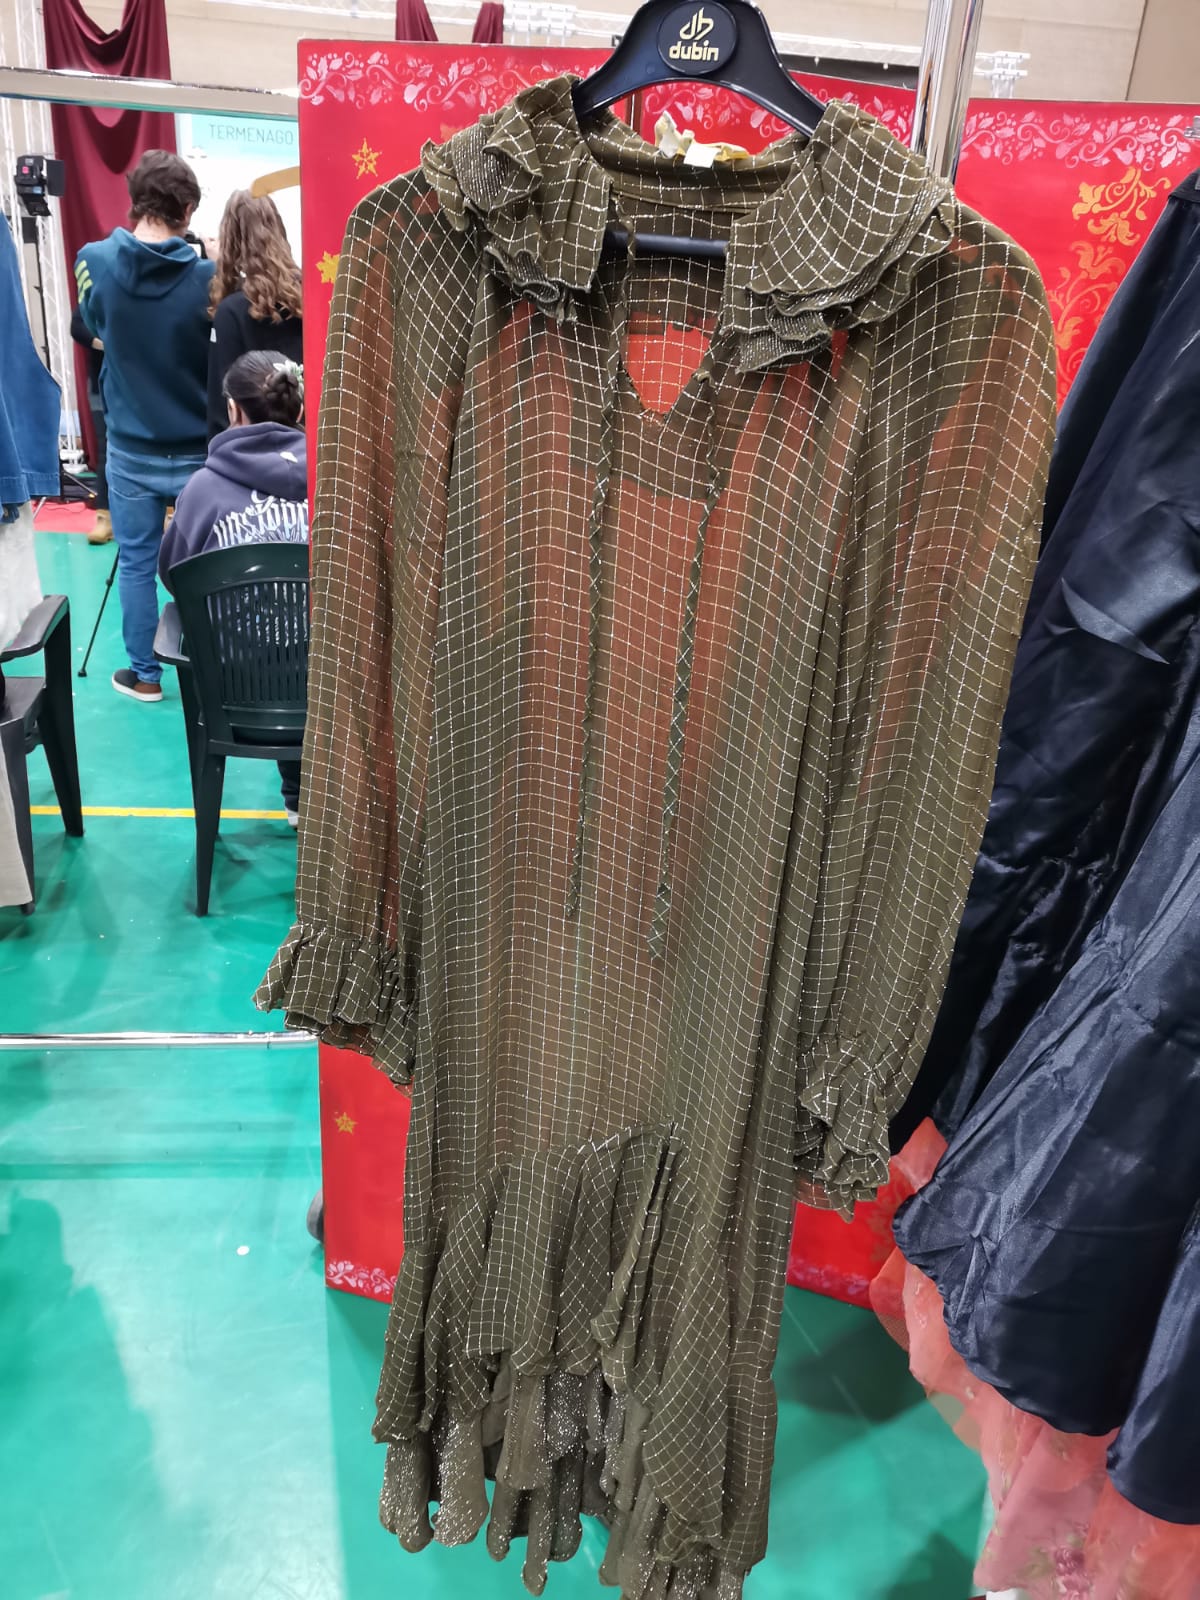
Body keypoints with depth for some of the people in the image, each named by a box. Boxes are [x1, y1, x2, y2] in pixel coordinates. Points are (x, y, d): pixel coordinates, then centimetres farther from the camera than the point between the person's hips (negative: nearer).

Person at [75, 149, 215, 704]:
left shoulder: (96, 261, -8)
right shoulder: (208, 276, -14)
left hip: (131, 451, 1)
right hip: (199, 449, -1)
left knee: (136, 562, 12)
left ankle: (144, 674, 21)